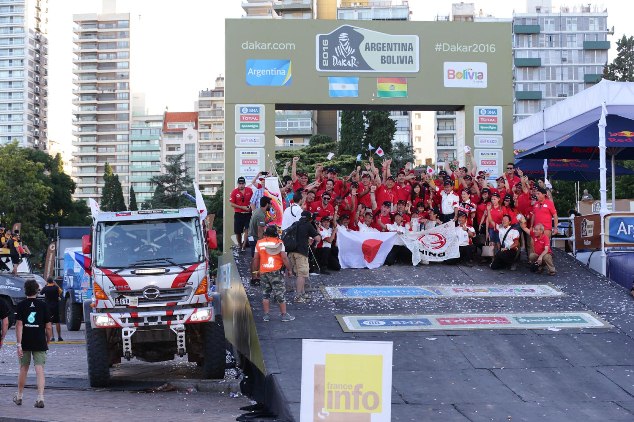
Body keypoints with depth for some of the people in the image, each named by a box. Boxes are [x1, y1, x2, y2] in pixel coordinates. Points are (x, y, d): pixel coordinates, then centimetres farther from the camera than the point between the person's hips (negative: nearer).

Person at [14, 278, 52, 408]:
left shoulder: (21, 305, -3)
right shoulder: (43, 305, -1)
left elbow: (19, 325, -10)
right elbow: (48, 327, 0)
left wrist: (19, 344, -11)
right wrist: (47, 341, 15)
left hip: (25, 343, 1)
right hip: (40, 343, -1)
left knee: (23, 369, 15)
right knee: (40, 370, -3)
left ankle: (19, 397, 28)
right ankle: (40, 398, -15)